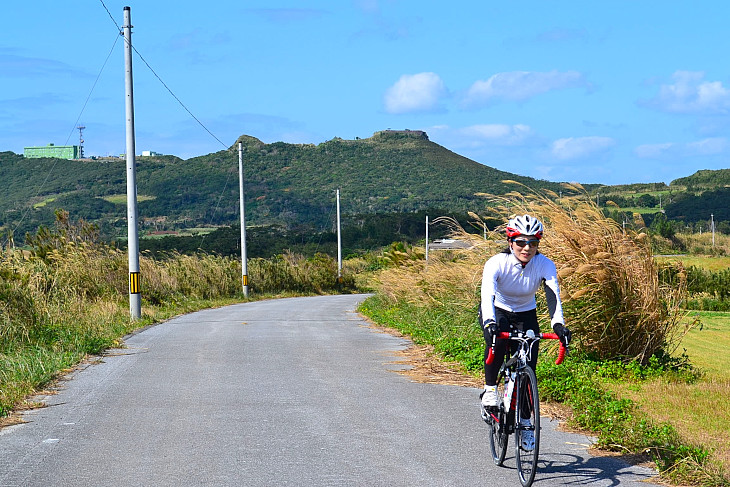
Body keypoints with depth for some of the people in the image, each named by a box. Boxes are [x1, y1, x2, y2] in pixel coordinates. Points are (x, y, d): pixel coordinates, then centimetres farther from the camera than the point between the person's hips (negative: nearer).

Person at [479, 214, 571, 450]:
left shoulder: (545, 265, -22)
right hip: (497, 312, -2)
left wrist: (558, 324, -52)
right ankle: (490, 390, -18)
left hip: (526, 315, 2)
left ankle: (525, 422, 10)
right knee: (497, 339, -36)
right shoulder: (497, 263, -29)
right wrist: (489, 322, -61)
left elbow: (553, 295, -34)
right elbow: (487, 294, -43)